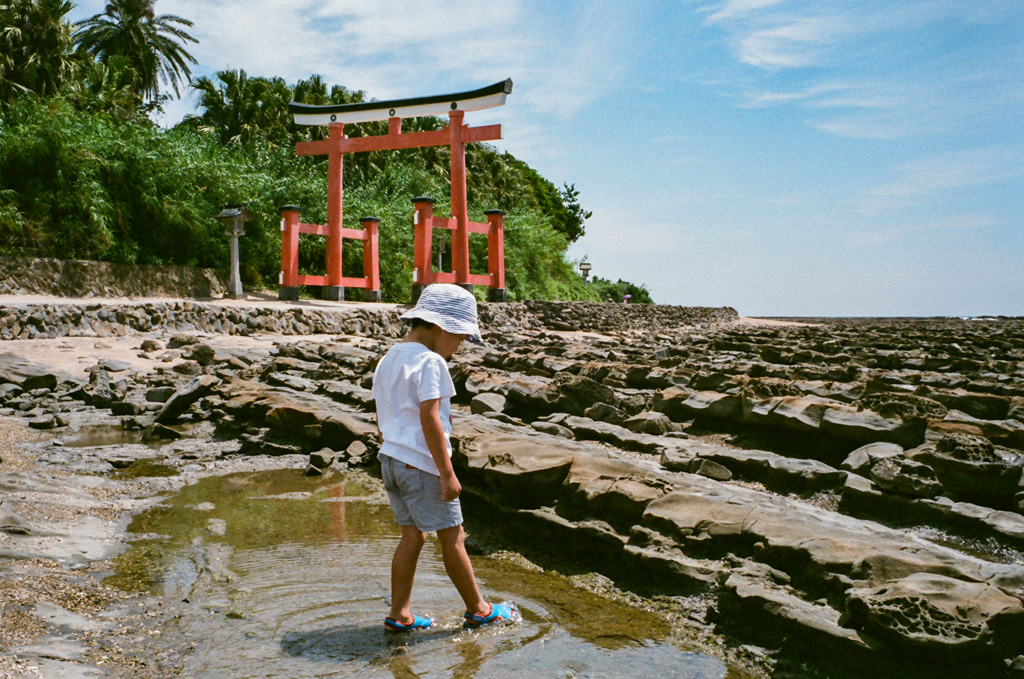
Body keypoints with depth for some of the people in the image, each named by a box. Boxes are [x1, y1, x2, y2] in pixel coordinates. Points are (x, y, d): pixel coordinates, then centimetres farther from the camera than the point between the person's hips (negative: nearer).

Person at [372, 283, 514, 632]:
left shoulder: (388, 360, 12)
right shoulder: (430, 362, -15)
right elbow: (429, 420, -21)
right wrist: (447, 473, -17)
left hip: (391, 459, 9)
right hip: (422, 464, -9)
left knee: (412, 534, 15)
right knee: (452, 537, 4)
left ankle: (399, 614, 18)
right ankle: (477, 609, 18)